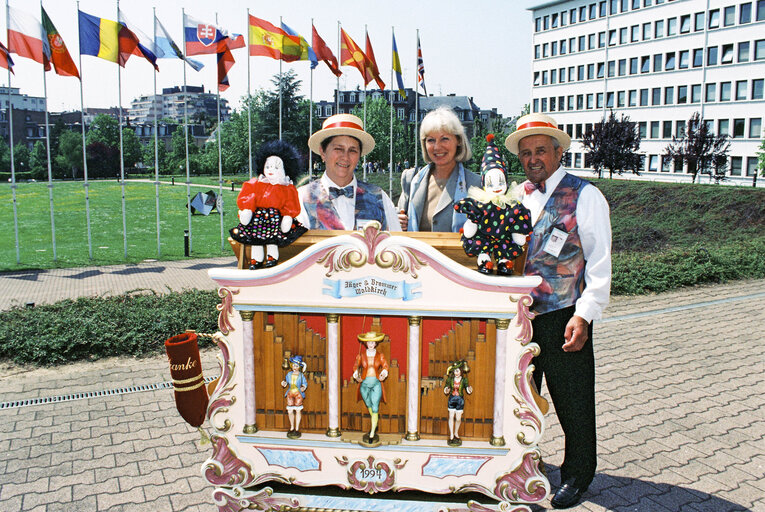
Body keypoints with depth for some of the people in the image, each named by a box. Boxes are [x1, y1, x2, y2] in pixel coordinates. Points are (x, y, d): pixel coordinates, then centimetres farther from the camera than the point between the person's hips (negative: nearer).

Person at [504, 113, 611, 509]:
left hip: (563, 317, -5)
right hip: (519, 314, 5)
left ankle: (576, 475, 25)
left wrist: (584, 315, -17)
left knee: (572, 400, 6)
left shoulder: (584, 196, -4)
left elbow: (599, 262, -8)